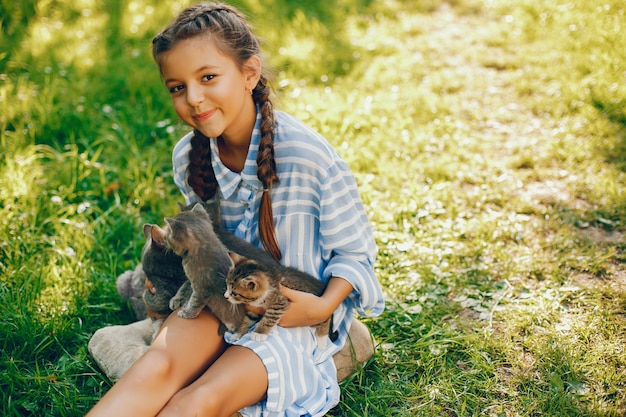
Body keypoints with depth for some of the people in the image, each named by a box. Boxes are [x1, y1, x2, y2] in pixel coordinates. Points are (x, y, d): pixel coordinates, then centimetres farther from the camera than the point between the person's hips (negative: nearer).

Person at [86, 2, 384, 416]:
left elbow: (355, 253, -8)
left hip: (294, 314, -4)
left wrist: (324, 305, -25)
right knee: (158, 367, -27)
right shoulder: (189, 157, -4)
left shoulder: (309, 156, -20)